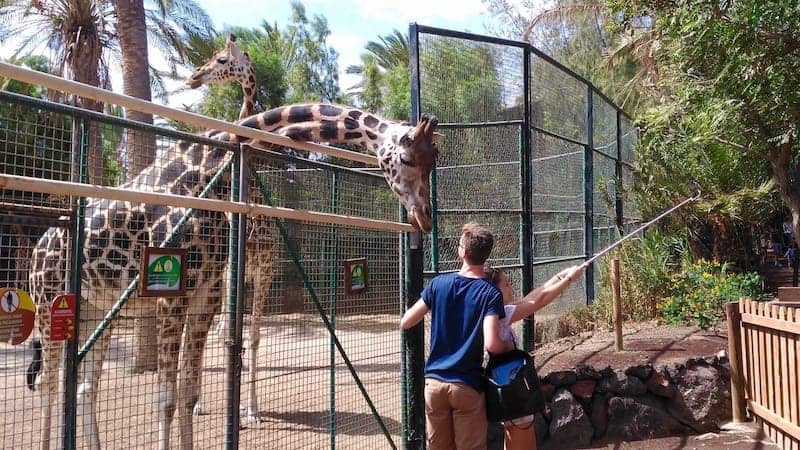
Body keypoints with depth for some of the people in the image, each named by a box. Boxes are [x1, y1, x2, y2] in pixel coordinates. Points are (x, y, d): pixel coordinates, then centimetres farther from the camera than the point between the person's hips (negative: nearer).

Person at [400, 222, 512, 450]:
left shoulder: (438, 284, -2)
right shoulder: (490, 293, -11)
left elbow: (405, 323, 2)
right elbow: (491, 344, -22)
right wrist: (509, 346, 0)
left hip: (434, 382, 3)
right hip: (467, 387, -3)